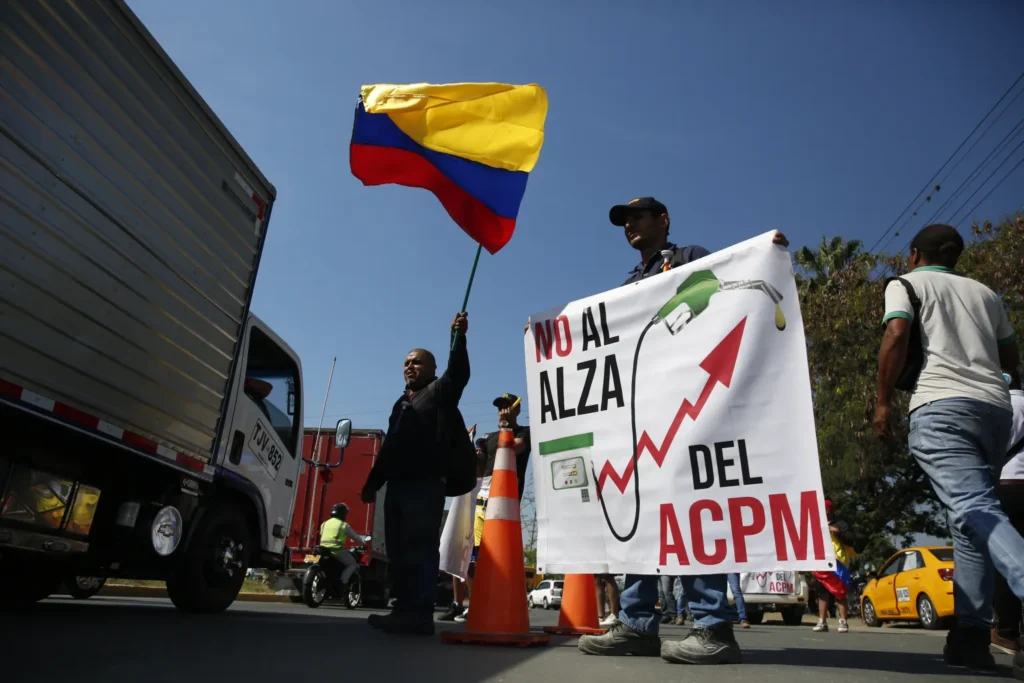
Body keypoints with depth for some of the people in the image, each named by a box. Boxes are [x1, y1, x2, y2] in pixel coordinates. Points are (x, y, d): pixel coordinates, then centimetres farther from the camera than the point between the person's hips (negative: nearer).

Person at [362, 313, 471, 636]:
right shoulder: (401, 403, 26)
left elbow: (459, 373, -18)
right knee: (399, 551, 7)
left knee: (419, 549, -11)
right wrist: (373, 482, 24)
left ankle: (419, 615, -11)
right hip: (397, 486, 8)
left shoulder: (439, 392, 4)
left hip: (425, 485, -8)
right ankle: (404, 611, 12)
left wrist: (458, 336, -28)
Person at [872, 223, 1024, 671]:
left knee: (975, 510, -17)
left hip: (941, 405, -6)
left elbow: (896, 336, -7)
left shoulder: (906, 283, 10)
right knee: (970, 512, 9)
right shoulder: (984, 292, 25)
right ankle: (971, 634, 5)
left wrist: (882, 401, -3)